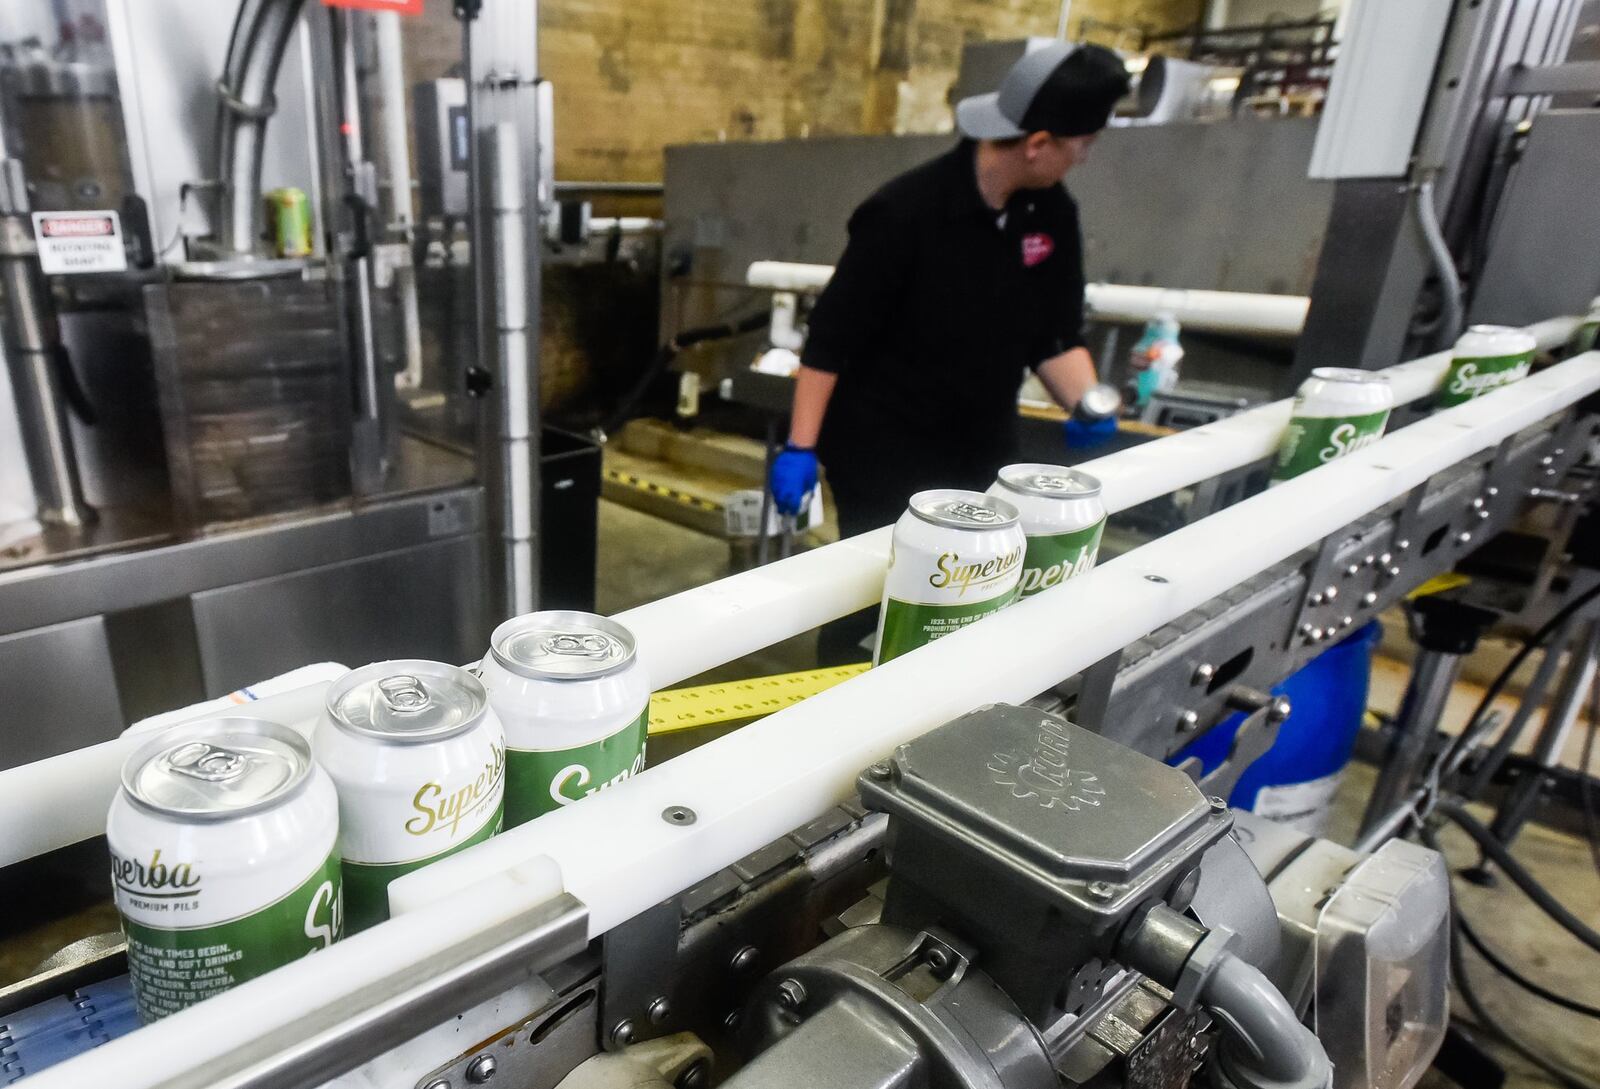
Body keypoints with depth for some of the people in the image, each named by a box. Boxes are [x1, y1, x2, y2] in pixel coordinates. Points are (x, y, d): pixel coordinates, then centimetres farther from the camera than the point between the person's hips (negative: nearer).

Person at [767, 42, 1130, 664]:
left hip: (982, 455, 6)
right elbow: (831, 336, -16)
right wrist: (801, 448, -18)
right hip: (883, 454, -6)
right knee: (872, 599, 3)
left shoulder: (1053, 214, 1)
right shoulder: (906, 211, -19)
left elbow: (1055, 335, 7)